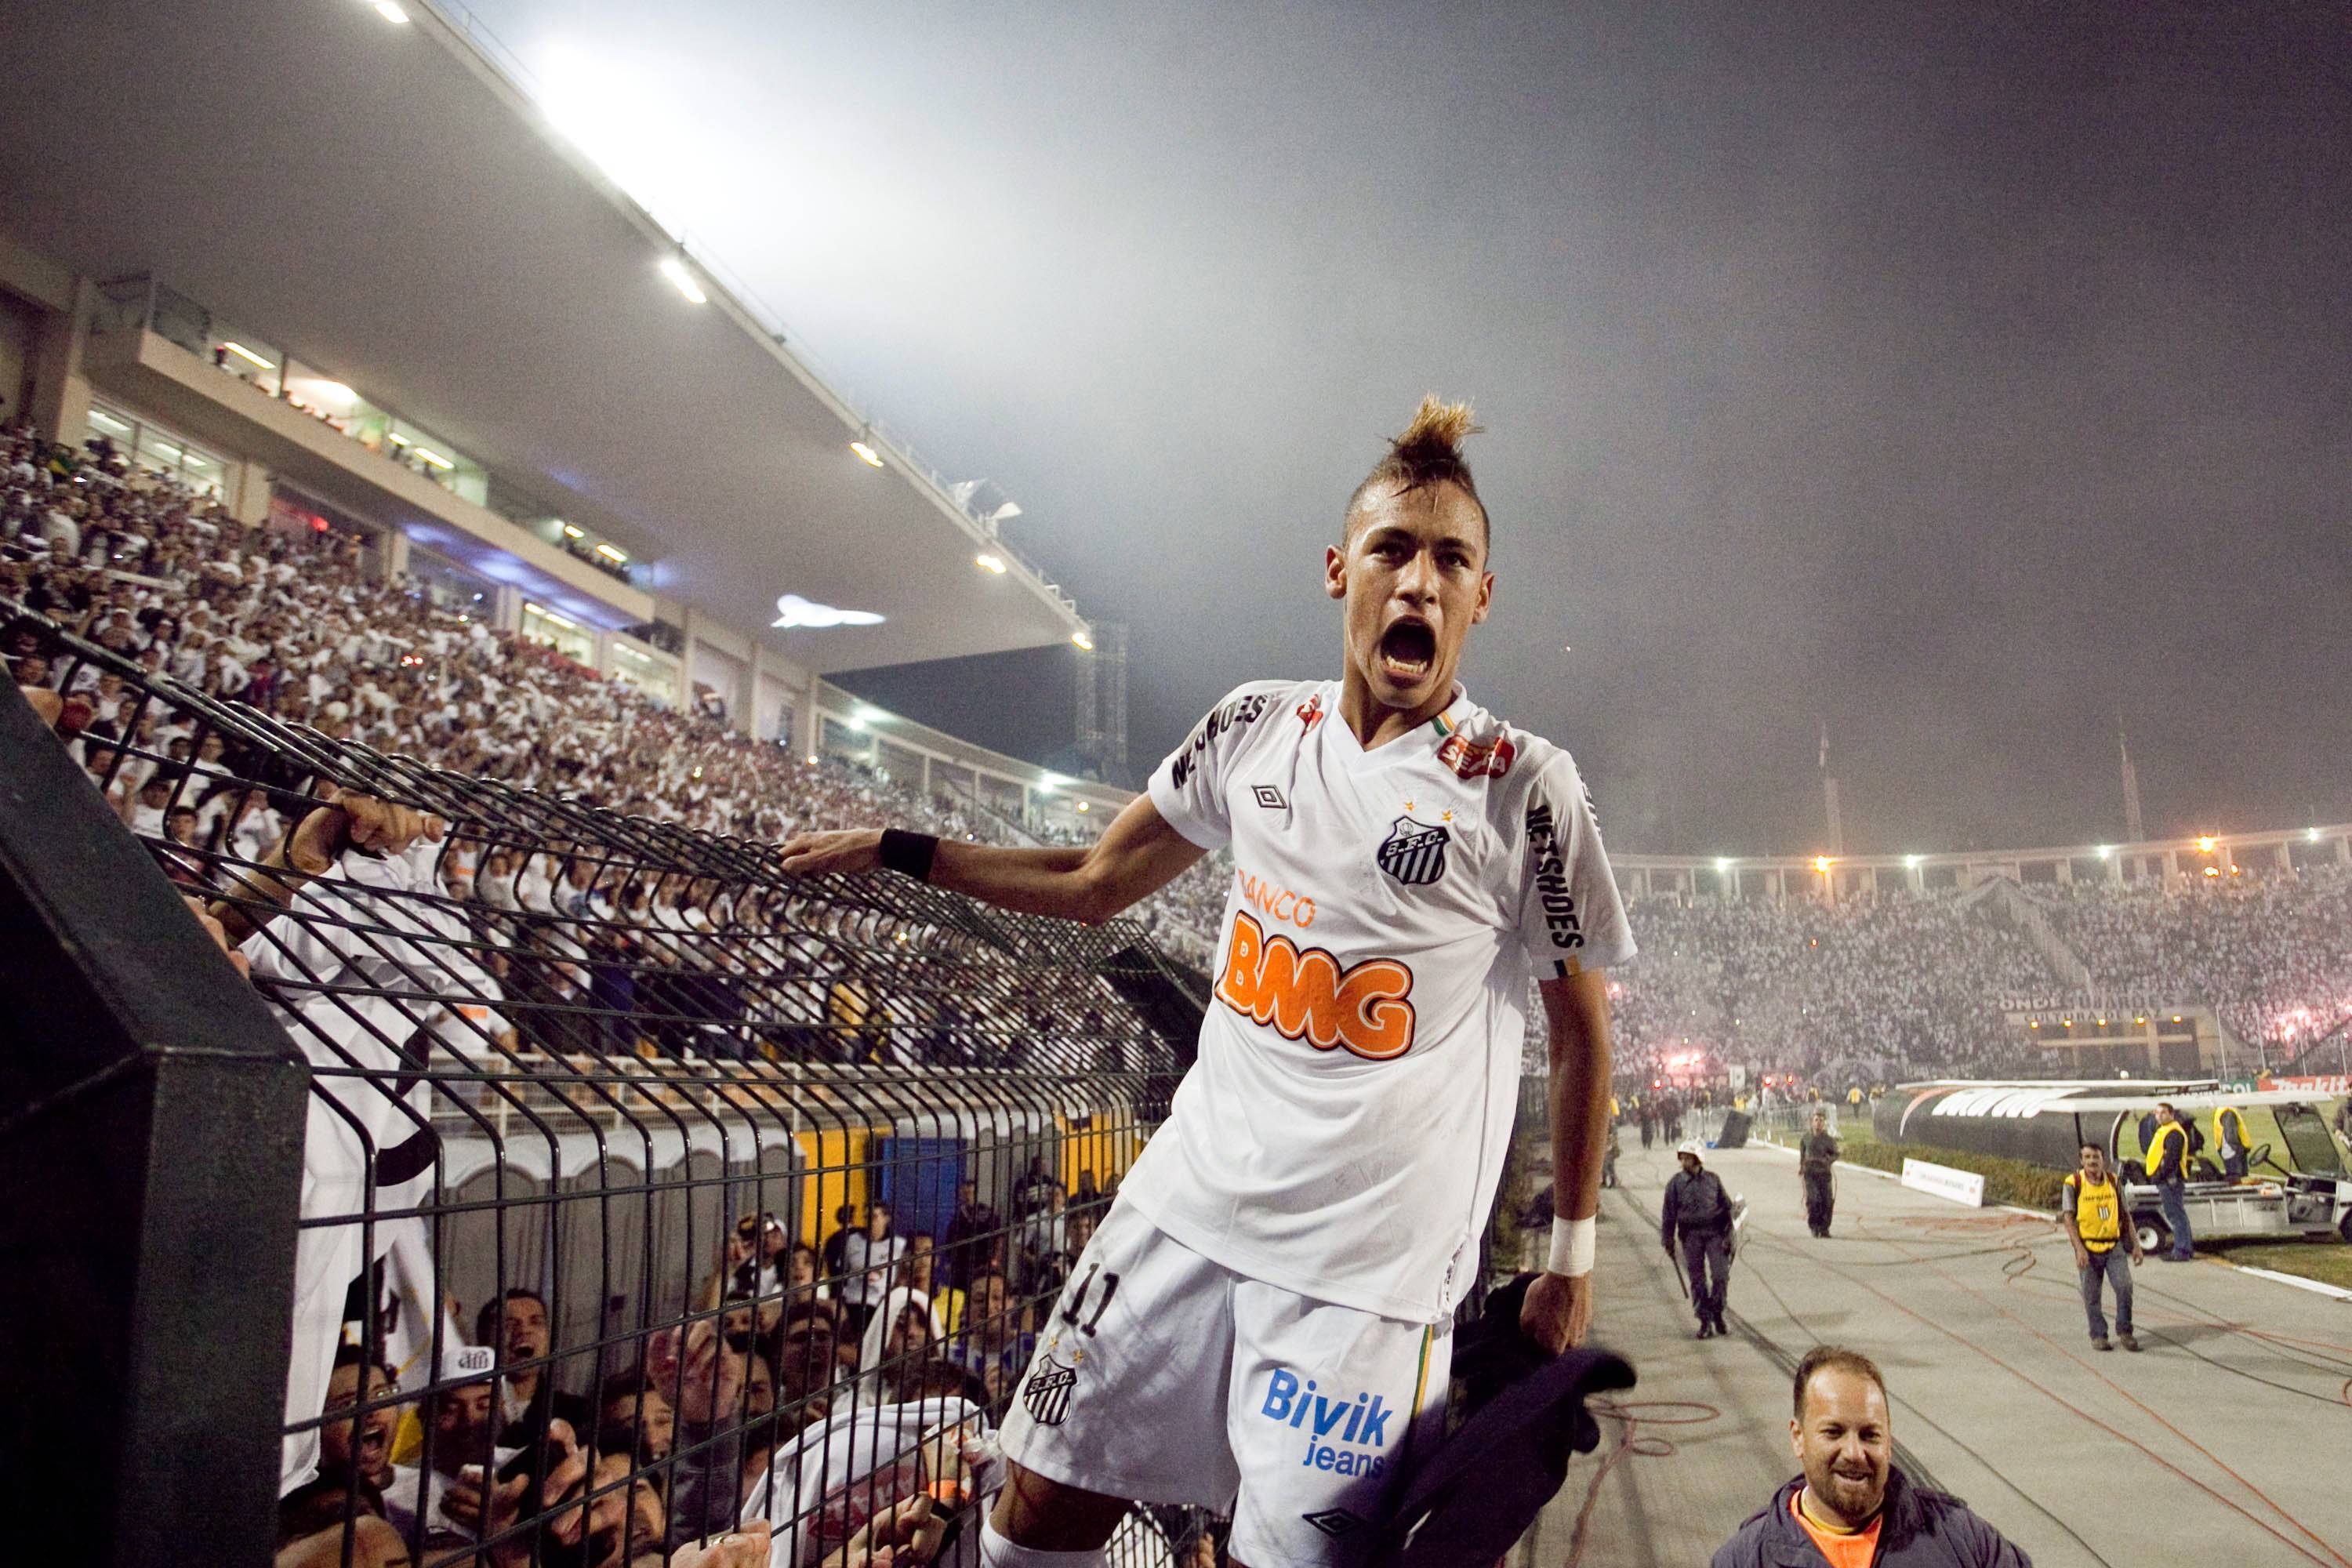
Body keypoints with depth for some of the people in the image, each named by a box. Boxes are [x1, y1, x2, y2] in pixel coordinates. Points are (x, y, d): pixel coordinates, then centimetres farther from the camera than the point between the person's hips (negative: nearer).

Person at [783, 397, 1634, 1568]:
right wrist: (894, 850, 14)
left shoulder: (1524, 788, -9)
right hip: (1191, 1196, 5)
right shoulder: (1257, 727, 4)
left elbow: (1580, 1034, 0)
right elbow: (1098, 882, 14)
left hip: (1367, 1263, -4)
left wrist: (1572, 1262, 1)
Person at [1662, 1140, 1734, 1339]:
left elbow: (1726, 1207, 9)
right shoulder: (1675, 1183, 1)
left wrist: (1728, 1235, 3)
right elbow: (1669, 1213, 4)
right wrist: (1668, 1240, 1)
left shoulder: (1713, 1179, 4)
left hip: (1714, 1233, 0)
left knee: (1720, 1275, -6)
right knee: (1697, 1280, 0)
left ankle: (1717, 1315, 14)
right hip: (1691, 1235, 0)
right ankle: (1705, 1321, 9)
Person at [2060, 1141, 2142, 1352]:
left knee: (2125, 1286, -9)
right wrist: (2079, 1249, -17)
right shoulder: (2073, 1183, -6)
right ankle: (2098, 1336, 17)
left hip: (2114, 1245, 3)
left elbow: (2125, 1216, 13)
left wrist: (2135, 1244, 7)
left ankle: (2124, 1331, 10)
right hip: (2088, 1248, -3)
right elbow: (2068, 1218, -9)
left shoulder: (2113, 1182, 6)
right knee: (2091, 1296, 3)